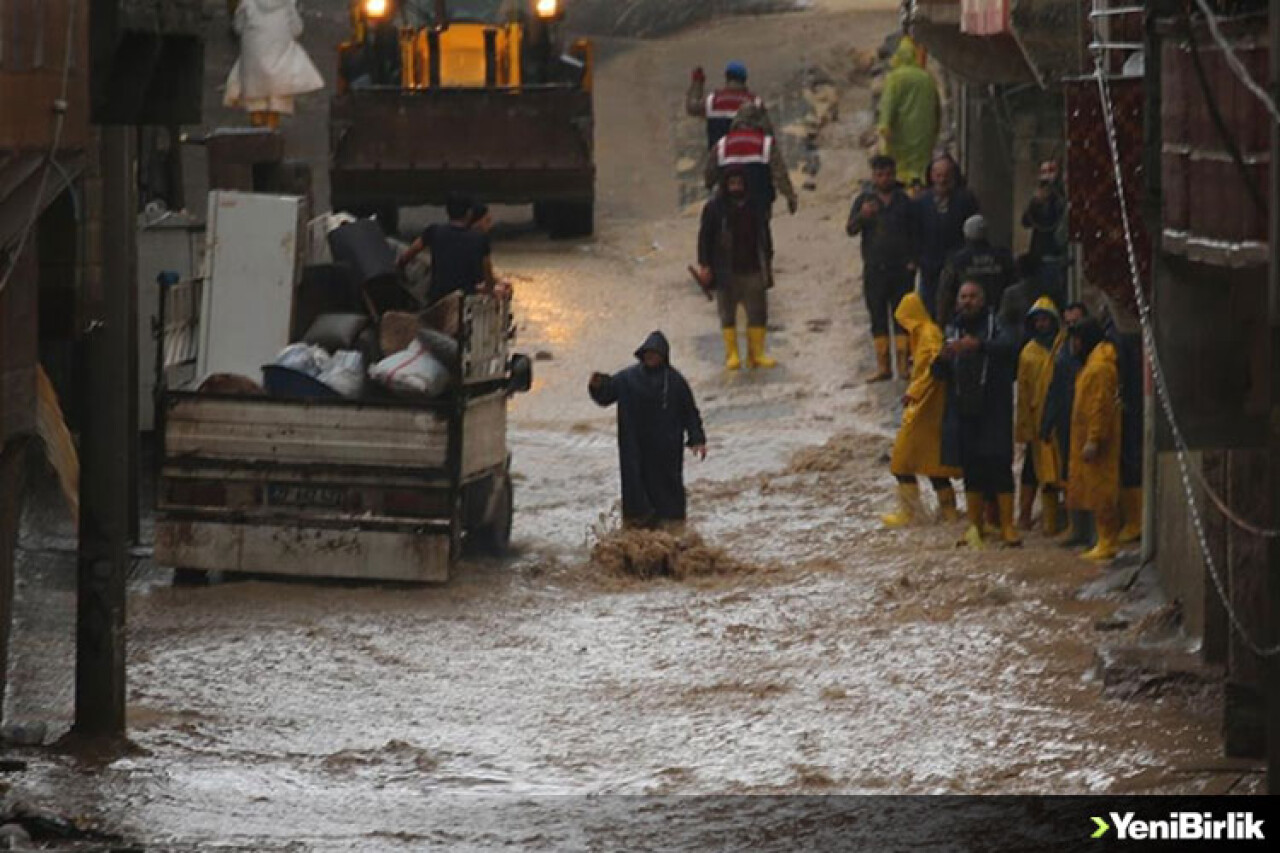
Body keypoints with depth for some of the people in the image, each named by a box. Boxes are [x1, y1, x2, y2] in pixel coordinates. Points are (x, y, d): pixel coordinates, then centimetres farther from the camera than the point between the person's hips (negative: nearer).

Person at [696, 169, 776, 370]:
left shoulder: (753, 207, 8)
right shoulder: (714, 208, -4)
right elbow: (705, 238, -3)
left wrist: (765, 267, 18)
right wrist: (704, 265, -10)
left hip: (752, 270, 3)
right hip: (726, 273, -3)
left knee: (758, 312, 2)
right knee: (728, 315, 3)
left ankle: (756, 353, 11)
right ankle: (732, 355, 10)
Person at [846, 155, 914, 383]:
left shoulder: (904, 200, 6)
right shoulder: (864, 199, 6)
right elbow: (850, 230, -1)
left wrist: (913, 259, -3)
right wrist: (862, 216, -21)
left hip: (901, 267, -1)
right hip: (874, 268, 1)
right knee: (878, 317, 3)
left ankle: (903, 364, 3)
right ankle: (882, 366, 7)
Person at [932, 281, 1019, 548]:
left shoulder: (995, 324, 0)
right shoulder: (953, 330, 14)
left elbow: (1007, 346, -21)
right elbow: (939, 373, 11)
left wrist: (979, 345, -39)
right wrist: (942, 358, -12)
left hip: (994, 411, -4)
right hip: (963, 412, 4)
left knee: (999, 466, -9)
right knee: (971, 469, 8)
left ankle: (1007, 525, -9)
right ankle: (975, 525, 14)